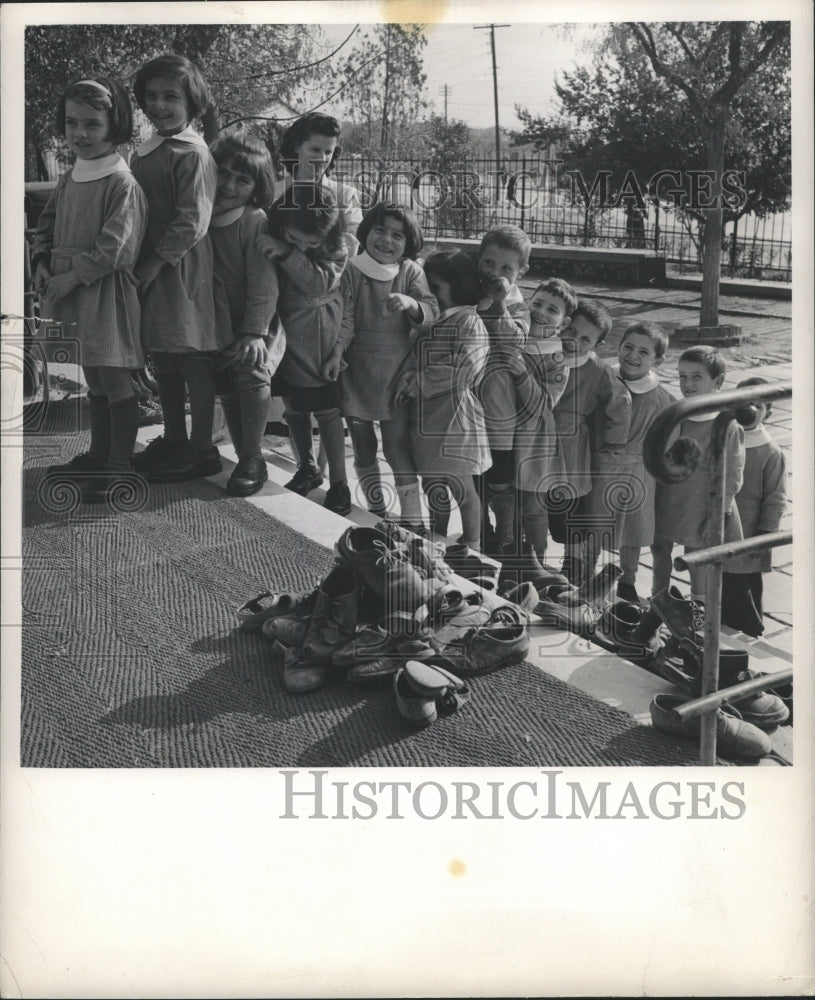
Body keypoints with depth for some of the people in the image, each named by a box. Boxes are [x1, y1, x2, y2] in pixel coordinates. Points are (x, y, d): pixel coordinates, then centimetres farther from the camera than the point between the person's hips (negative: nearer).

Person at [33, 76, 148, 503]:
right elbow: (47, 224, 18)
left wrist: (72, 276, -18)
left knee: (114, 379, -2)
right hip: (76, 291, 8)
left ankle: (119, 465, 6)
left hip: (108, 291, -8)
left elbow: (113, 247, -20)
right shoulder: (68, 180, 10)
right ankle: (99, 453, 29)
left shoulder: (121, 183, -14)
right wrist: (42, 265, 2)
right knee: (93, 377, 17)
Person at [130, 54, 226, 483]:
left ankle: (202, 449, 9)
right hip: (150, 269, 8)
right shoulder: (145, 152, 12)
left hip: (183, 270, -8)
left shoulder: (194, 154, -13)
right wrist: (139, 263, 10)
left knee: (192, 359, 0)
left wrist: (154, 263, -17)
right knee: (162, 359, 15)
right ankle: (173, 439, 28)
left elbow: (191, 223, -19)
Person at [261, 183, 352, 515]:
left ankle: (338, 482, 12)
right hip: (284, 337, 4)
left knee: (326, 410, 0)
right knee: (293, 408, 14)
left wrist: (286, 253, -35)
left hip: (320, 344, -3)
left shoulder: (335, 249, -15)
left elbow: (321, 282, -28)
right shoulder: (269, 239, -9)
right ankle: (306, 469, 34)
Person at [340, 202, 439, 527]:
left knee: (398, 449, -4)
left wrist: (409, 303, -31)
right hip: (357, 374, 1)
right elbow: (344, 320, -7)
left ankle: (412, 521, 4)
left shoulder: (411, 272, -2)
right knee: (363, 449, 12)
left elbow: (432, 312, -11)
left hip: (396, 376, -1)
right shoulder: (351, 271, -6)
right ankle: (377, 512, 28)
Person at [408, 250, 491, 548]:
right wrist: (410, 376, 1)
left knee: (462, 489, 5)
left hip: (455, 423, -8)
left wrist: (417, 379, -16)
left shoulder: (469, 322, -14)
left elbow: (460, 372, -22)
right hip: (425, 420, 8)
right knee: (433, 487, 19)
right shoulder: (431, 318, 11)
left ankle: (472, 551, 18)